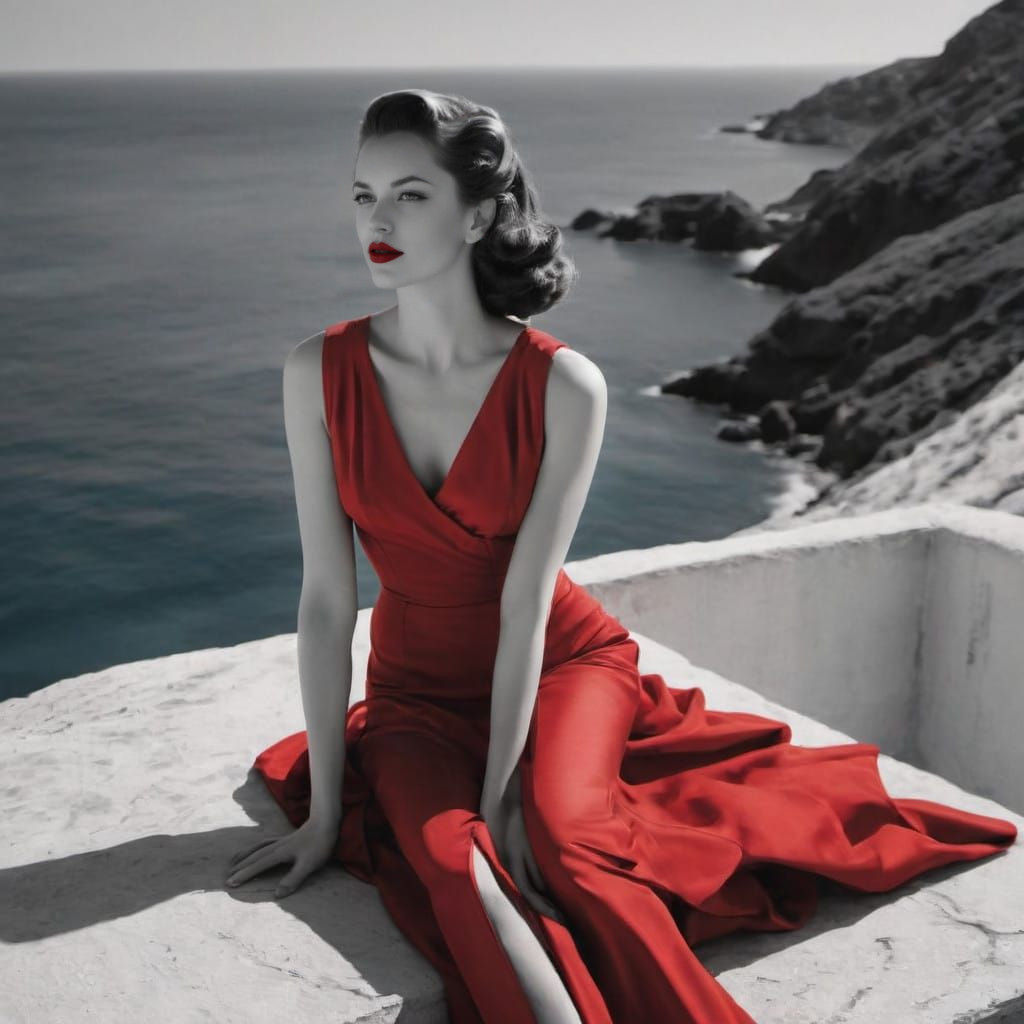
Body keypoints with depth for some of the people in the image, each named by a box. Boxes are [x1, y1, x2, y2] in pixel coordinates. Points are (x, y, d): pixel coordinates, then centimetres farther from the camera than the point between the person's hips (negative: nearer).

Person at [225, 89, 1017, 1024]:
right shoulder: (320, 373, -14)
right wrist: (324, 809, -11)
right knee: (448, 859, -28)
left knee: (556, 836, -31)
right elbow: (327, 597, -13)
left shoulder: (564, 385, -19)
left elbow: (526, 602, -18)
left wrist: (501, 797, -20)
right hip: (418, 693, 2)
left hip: (563, 664, -1)